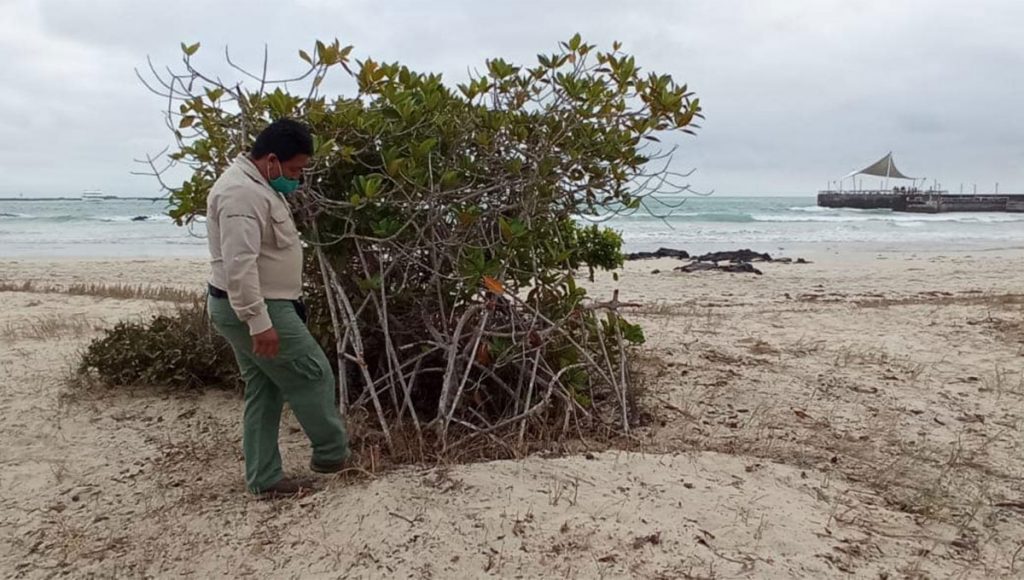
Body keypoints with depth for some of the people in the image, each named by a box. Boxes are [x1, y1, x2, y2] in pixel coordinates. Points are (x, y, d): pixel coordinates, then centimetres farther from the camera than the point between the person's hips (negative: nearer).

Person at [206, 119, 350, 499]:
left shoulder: (255, 185, 15)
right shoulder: (242, 192, -21)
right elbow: (239, 265, -29)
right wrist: (259, 322, -30)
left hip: (255, 308, 11)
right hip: (255, 310, -11)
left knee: (264, 391, 13)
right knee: (312, 374, 1)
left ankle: (265, 479, 21)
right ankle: (332, 453, 17)